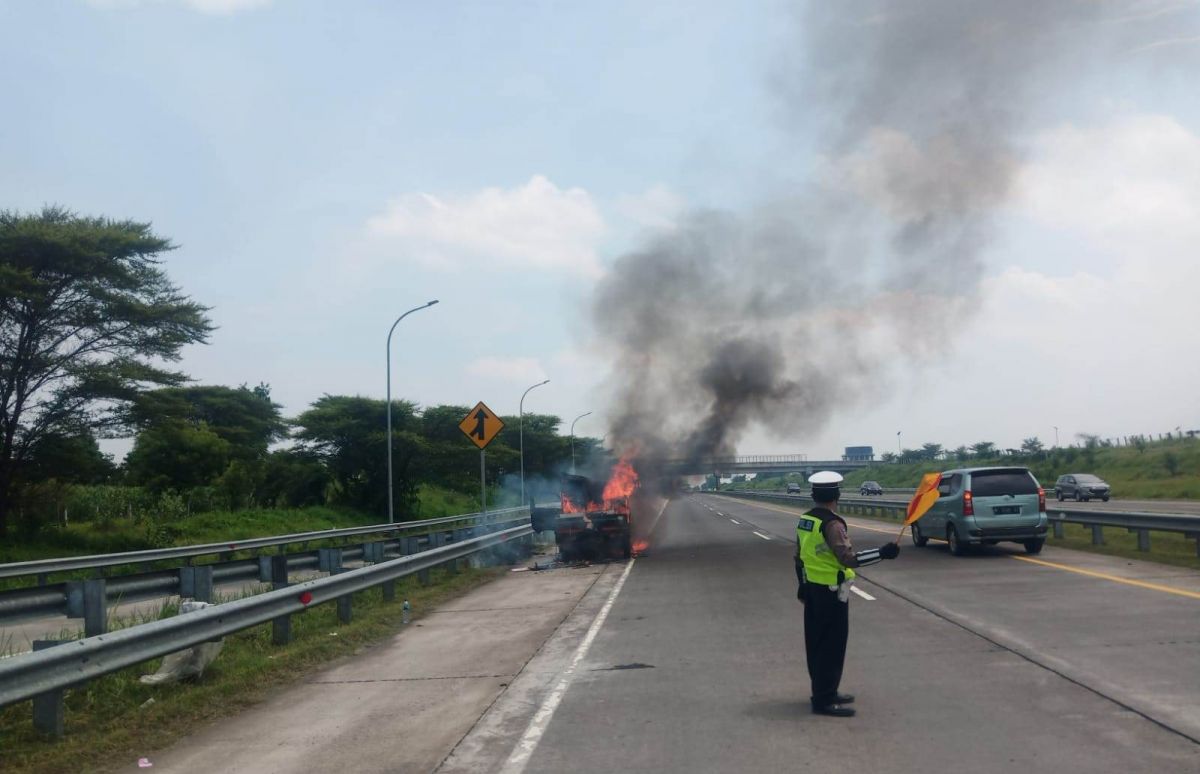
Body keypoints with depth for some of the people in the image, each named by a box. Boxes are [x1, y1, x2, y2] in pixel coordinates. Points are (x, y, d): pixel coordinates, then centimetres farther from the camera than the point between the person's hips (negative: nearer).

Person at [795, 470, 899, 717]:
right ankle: (824, 699, 0)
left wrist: (803, 585, 26)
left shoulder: (804, 520, 7)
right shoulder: (832, 524, -20)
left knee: (816, 643, 16)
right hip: (831, 593, -9)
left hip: (812, 589, 9)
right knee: (832, 646, -3)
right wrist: (882, 553, -27)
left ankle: (823, 691, 27)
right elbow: (848, 558, -28)